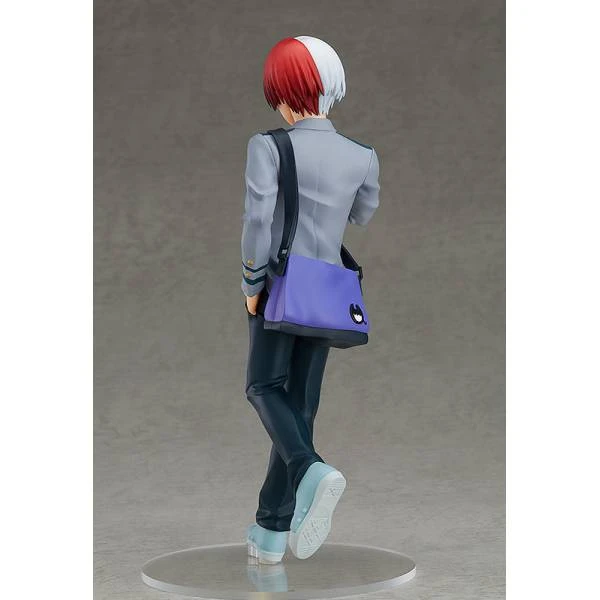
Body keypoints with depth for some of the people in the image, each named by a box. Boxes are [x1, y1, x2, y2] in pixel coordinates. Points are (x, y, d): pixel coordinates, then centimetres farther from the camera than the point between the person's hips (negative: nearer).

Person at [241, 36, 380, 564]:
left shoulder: (269, 146, -11)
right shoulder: (362, 156, 2)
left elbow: (258, 218, -19)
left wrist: (251, 284, -8)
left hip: (281, 285, -4)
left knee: (266, 388, 9)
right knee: (301, 403, 10)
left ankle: (310, 471, -21)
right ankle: (272, 531, 13)